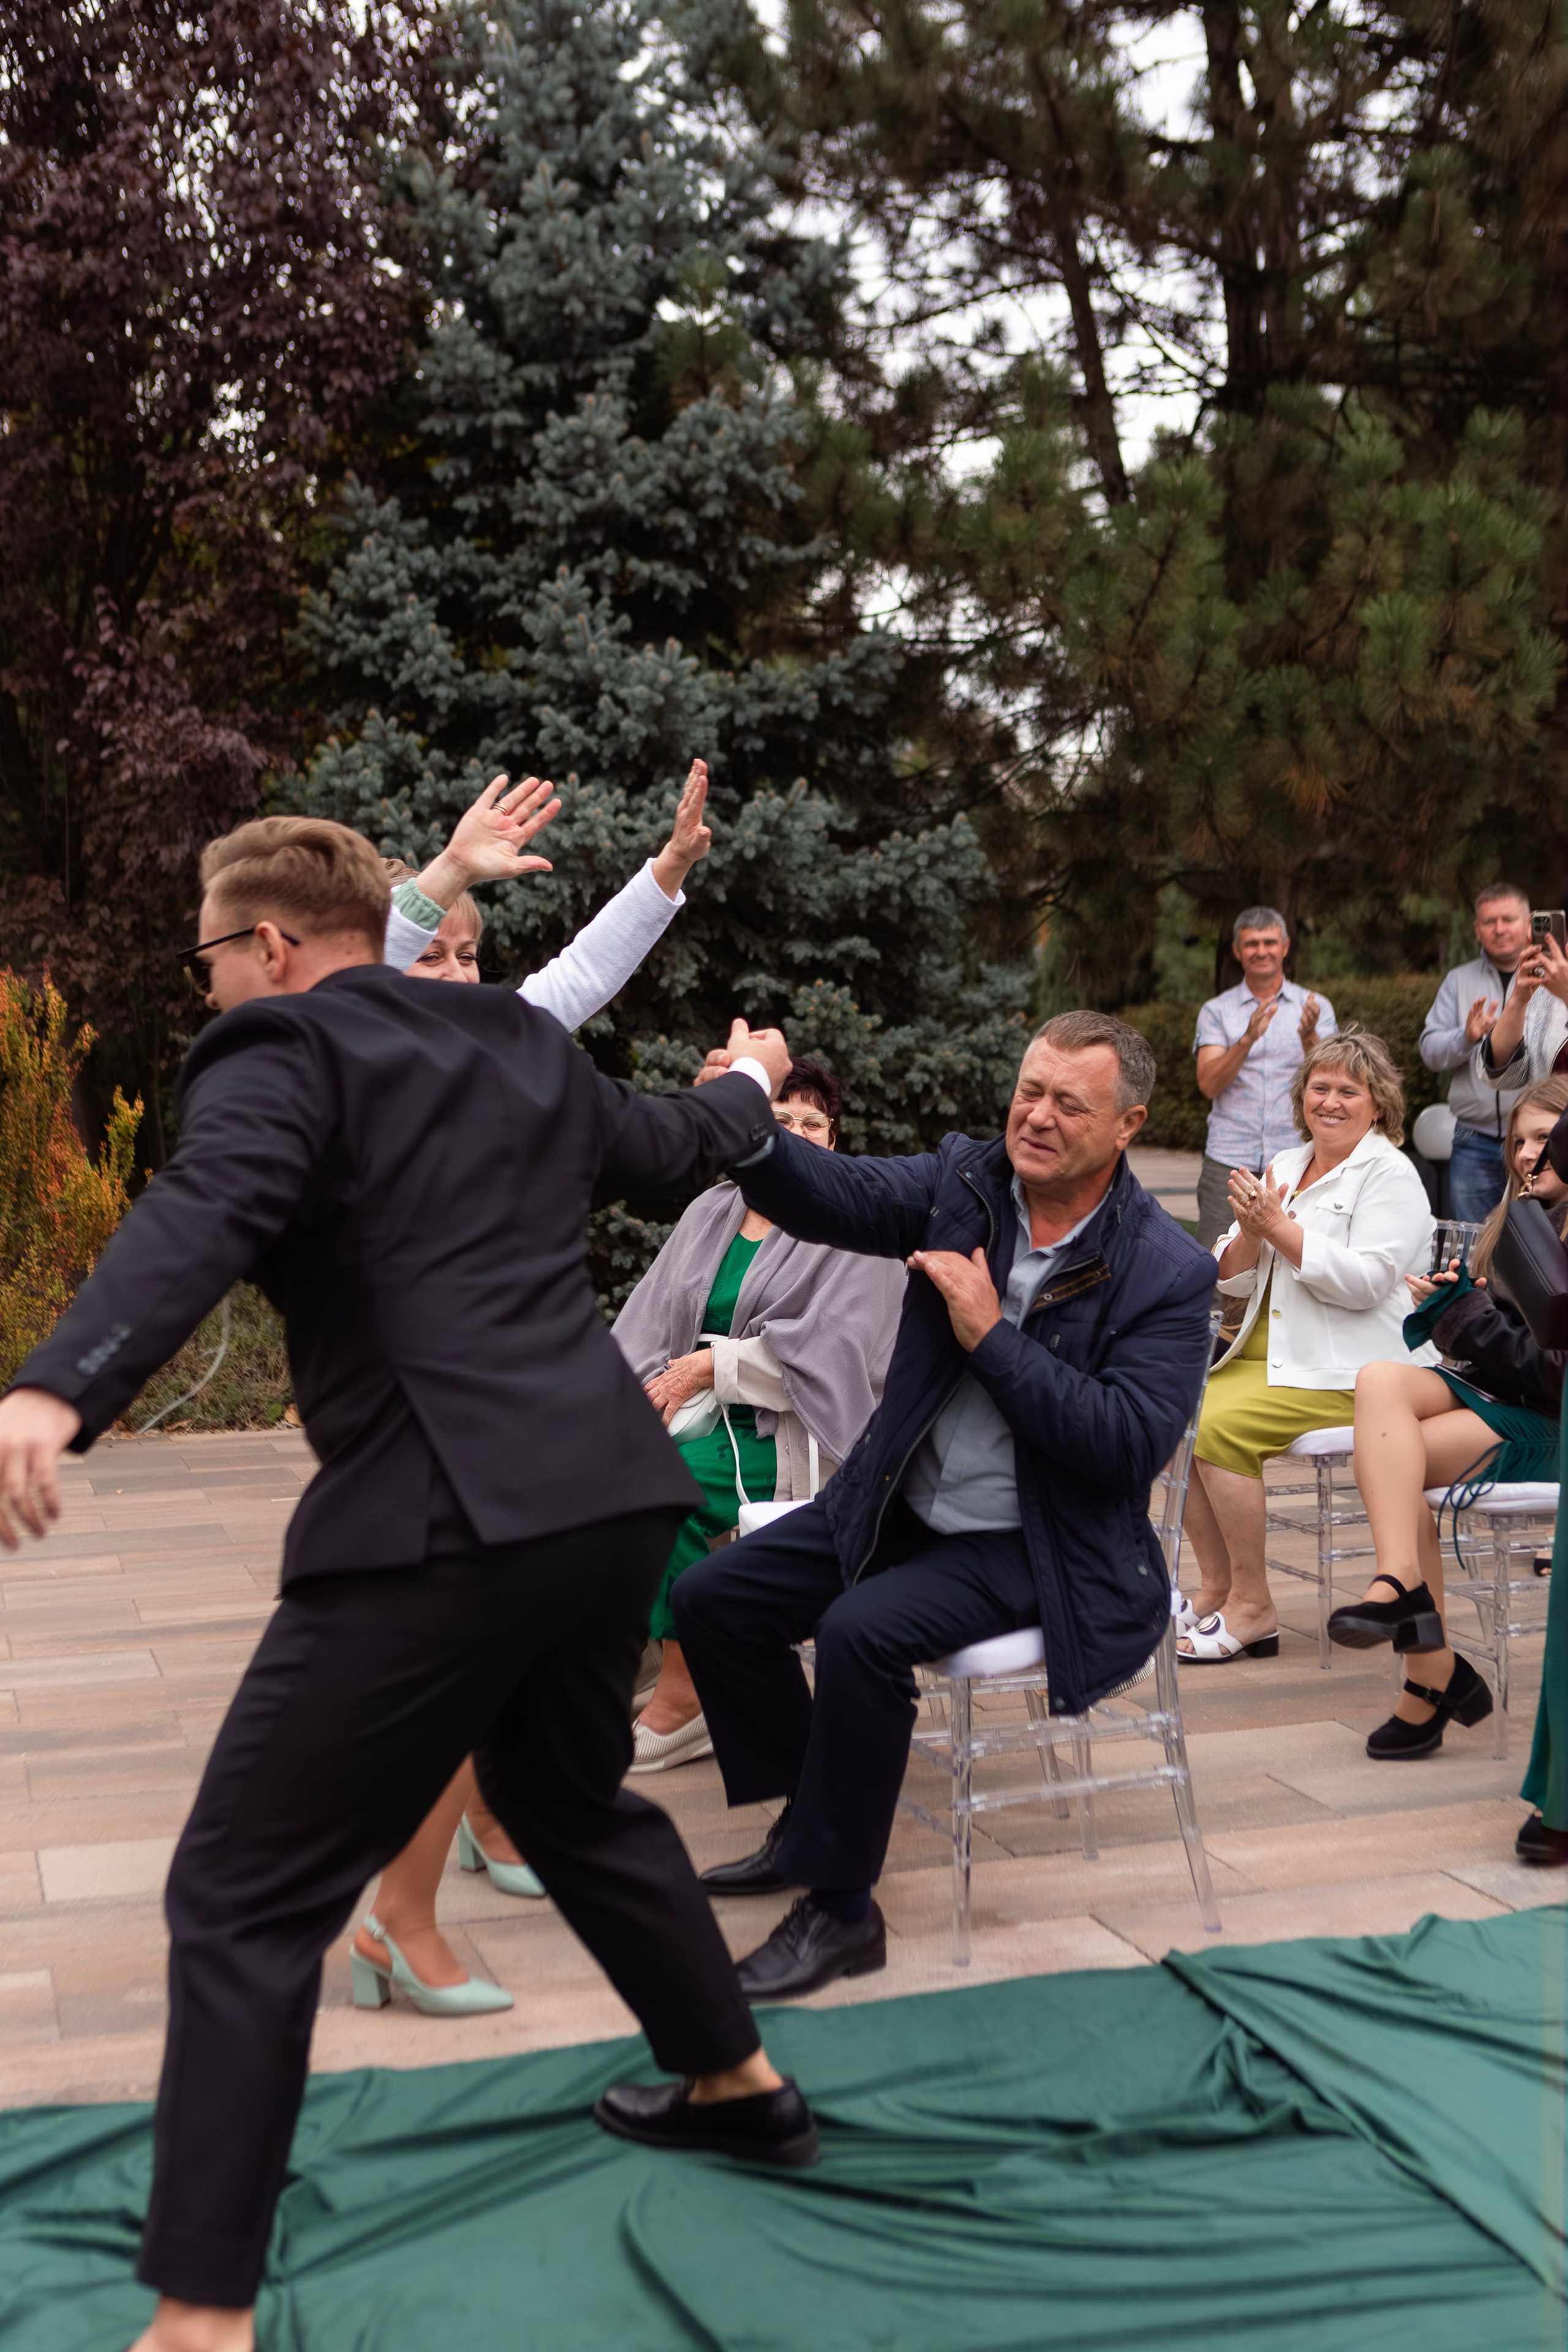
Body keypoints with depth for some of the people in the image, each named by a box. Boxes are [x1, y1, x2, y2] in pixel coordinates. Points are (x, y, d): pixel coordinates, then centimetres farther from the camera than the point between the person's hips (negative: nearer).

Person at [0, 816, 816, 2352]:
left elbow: (200, 1216, -24)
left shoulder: (278, 1053, -3)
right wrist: (751, 1083, 57)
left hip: (443, 1525, -8)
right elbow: (671, 1144, 35)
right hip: (613, 1492, 8)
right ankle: (737, 2087, 46)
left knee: (243, 1897, 2)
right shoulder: (521, 1044, 18)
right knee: (571, 1799, 32)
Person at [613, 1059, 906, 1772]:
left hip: (792, 1440, -5)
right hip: (699, 1417, 5)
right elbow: (644, 1324, 9)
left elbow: (830, 1352, -14)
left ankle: (684, 1693, -17)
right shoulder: (710, 1212, 15)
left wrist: (712, 1364, -17)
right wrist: (658, 1386, -12)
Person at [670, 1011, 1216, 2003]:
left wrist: (991, 1336, -24)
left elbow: (1134, 1443, -22)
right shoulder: (966, 1178, -1)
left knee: (863, 1629, -30)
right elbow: (836, 1197, -15)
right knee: (712, 1598, 0)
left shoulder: (1169, 1271, -14)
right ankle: (809, 1818, 21)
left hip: (1039, 1546, -6)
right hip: (903, 1505, 6)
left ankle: (840, 1909, -12)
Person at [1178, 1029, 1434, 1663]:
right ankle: (1215, 1589, -4)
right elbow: (1233, 1281, 13)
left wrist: (1278, 1226, -18)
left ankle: (1253, 1607, -16)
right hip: (1272, 1351, 7)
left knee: (1221, 1426, -26)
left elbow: (1366, 1282, -19)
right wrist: (1249, 1232, -9)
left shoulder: (1390, 1175, -5)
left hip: (1354, 1372, -7)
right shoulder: (1286, 1167, 16)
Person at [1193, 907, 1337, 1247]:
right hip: (1229, 1159, 0)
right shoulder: (1216, 1011, 9)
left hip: (1295, 1157, 0)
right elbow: (1209, 1085, -5)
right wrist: (1248, 1038, -19)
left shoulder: (1315, 1007, 10)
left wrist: (1309, 1038, -20)